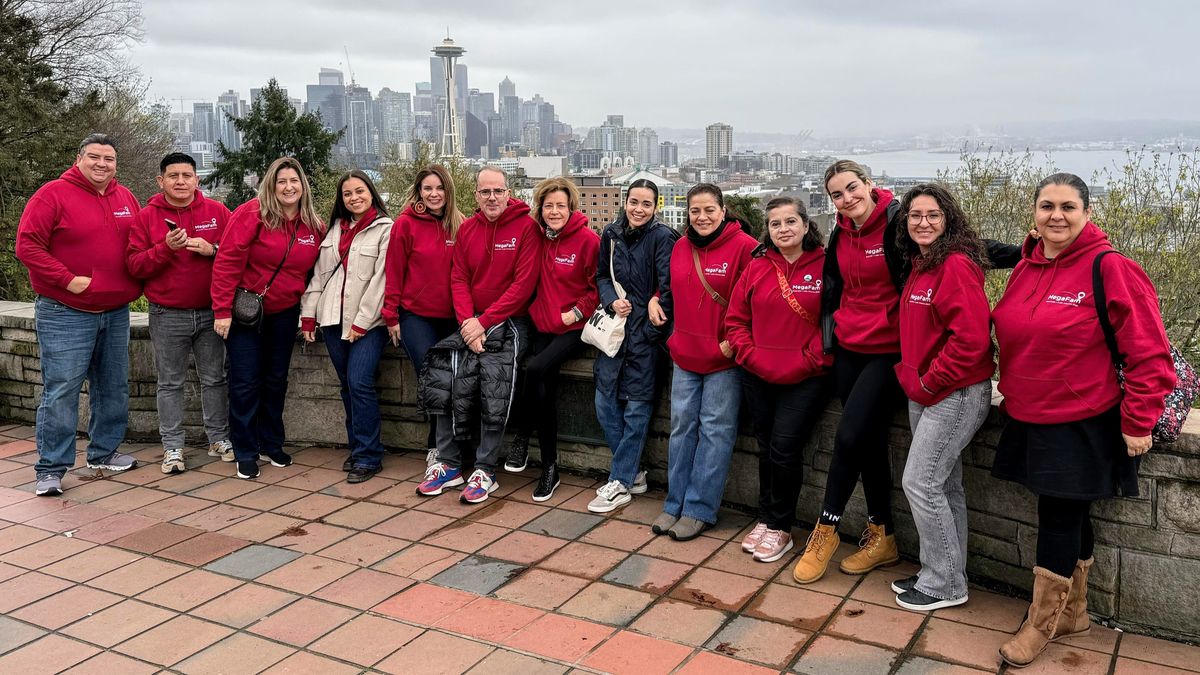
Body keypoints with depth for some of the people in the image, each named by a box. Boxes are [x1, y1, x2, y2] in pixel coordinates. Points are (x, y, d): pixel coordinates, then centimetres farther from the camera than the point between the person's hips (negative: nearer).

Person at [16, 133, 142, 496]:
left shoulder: (125, 197, 10)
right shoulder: (53, 194, -8)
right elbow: (27, 245, -14)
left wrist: (136, 284, 7)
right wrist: (67, 279, -19)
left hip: (116, 313, 6)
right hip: (65, 315, -6)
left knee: (114, 388, 13)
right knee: (60, 391, -5)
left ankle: (104, 452, 28)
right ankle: (51, 469, 3)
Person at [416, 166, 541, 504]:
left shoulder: (526, 227, -6)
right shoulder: (467, 228, 11)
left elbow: (523, 283, -12)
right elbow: (458, 279, 7)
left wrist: (484, 321, -15)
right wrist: (467, 322, -11)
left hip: (510, 322, -5)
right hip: (472, 322, 5)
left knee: (494, 385, -22)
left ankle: (485, 470, -8)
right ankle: (448, 463, -1)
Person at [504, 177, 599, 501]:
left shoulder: (588, 240, -8)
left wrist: (576, 312, -11)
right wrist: (536, 310, 2)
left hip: (574, 328, -4)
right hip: (542, 325, 5)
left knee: (537, 368, -28)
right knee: (545, 388, -13)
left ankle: (522, 437, -8)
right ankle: (549, 468, 0)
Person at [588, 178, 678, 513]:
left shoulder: (663, 237, -9)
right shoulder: (611, 234, 7)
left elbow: (669, 285, -14)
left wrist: (650, 329, -17)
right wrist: (612, 301, -4)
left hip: (646, 331, -5)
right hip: (614, 328, 6)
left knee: (637, 407, -1)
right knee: (605, 403, 4)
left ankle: (619, 482, 7)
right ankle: (633, 473, 18)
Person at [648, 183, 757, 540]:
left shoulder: (744, 247, -12)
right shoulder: (681, 247, 8)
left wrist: (735, 340, -16)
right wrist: (657, 301, 7)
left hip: (724, 357, -6)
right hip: (685, 354, 6)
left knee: (715, 430, 1)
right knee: (682, 425, 9)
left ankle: (700, 510, 9)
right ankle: (675, 504, 19)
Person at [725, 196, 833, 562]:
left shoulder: (825, 266, -5)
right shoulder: (757, 268, 5)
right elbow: (736, 319, 10)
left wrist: (811, 360, -12)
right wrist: (749, 354, -2)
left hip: (806, 379, -4)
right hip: (758, 376, 4)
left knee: (785, 449, -7)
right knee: (766, 448, 12)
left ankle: (779, 528, 11)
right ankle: (765, 520, 27)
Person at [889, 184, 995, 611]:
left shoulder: (957, 266, -17)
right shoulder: (919, 267, 12)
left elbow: (971, 338, -25)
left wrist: (929, 381, -17)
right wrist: (910, 375, 10)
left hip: (955, 394, -9)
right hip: (924, 393, 9)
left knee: (920, 483, -6)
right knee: (943, 485, 16)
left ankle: (945, 584, 9)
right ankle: (943, 574, 27)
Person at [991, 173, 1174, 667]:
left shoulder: (1110, 269, -15)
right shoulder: (1026, 268, 5)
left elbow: (1149, 354, -14)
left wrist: (1138, 422, -13)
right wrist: (1014, 390, 12)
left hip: (1082, 427, -6)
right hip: (1029, 419, 6)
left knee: (1058, 519, 2)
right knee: (1069, 518, 18)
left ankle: (1041, 624, 20)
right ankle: (1072, 613, 34)